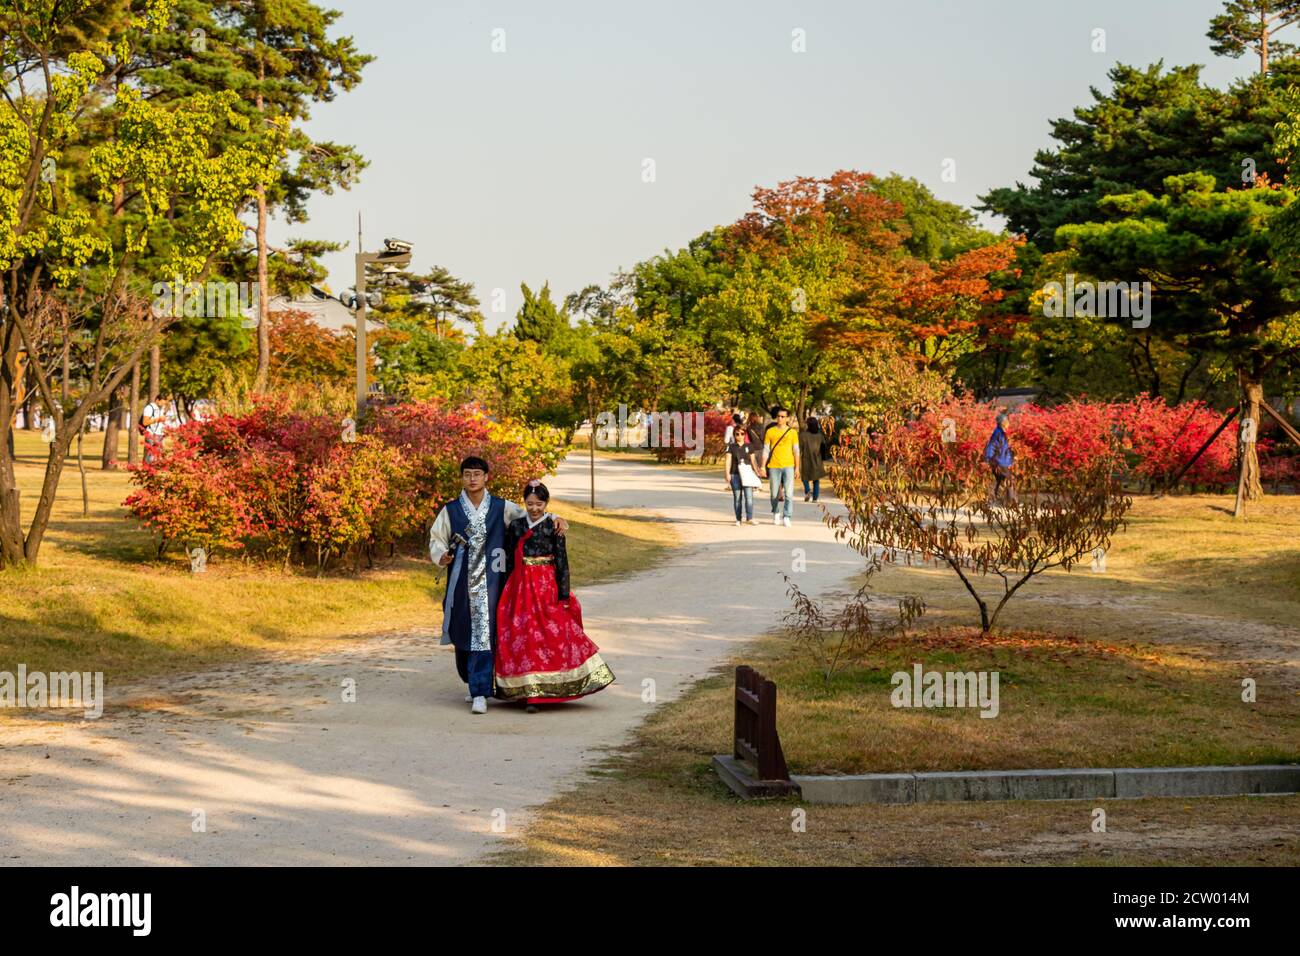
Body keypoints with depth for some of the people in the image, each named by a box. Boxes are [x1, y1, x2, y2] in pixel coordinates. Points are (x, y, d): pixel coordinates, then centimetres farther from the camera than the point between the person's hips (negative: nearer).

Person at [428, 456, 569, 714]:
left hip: (490, 579, -2)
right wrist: (441, 557, -8)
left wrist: (556, 520, -5)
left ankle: (480, 693, -10)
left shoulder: (501, 508, 6)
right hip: (461, 581, 2)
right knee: (462, 634, 8)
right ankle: (474, 682, 32)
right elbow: (437, 538, 12)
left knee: (484, 633, -9)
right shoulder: (450, 510, 7)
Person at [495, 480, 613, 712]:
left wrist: (564, 595, -6)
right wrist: (508, 592, 7)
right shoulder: (515, 526, 7)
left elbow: (561, 560, -2)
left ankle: (542, 690, -2)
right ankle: (530, 692, 7)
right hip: (520, 588, 3)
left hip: (546, 587, -2)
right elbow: (509, 561, 11)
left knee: (548, 634, -7)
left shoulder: (553, 526, -1)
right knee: (523, 635, 0)